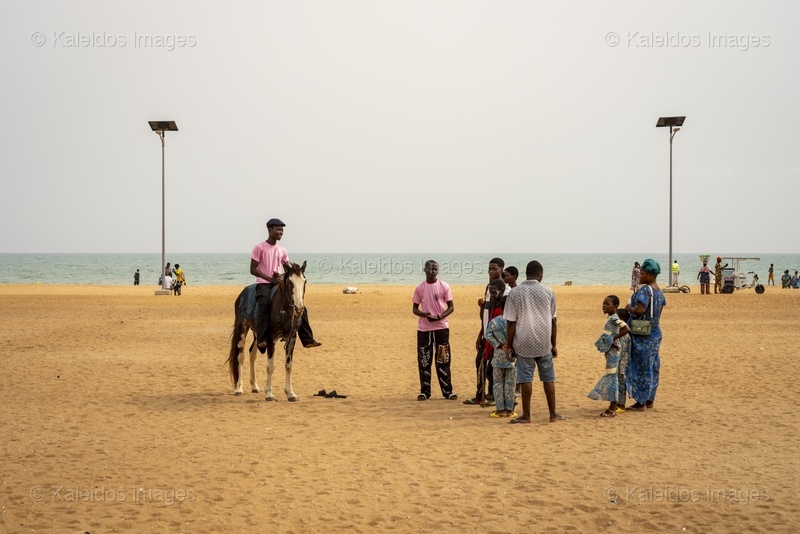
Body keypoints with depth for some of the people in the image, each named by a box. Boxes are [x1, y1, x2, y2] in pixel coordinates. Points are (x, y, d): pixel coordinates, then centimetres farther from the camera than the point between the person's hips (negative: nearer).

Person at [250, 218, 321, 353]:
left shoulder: (282, 250, 13)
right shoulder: (259, 248, -2)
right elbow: (253, 270, -6)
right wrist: (271, 279, -14)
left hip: (279, 283, 6)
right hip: (263, 283, -6)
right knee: (265, 303, -36)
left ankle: (307, 340, -4)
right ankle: (262, 340, -37)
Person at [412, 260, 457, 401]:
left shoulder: (444, 287, 1)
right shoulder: (419, 288, 4)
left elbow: (451, 307, 3)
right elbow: (414, 309, 6)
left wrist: (440, 316, -15)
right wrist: (424, 314, -15)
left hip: (441, 327, -1)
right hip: (423, 329, 1)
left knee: (443, 361, 0)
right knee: (424, 361, 3)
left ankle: (447, 391, 7)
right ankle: (424, 391, 12)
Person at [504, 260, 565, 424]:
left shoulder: (514, 293, -4)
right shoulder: (548, 292, 0)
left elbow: (511, 323, -5)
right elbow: (553, 321, 3)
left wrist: (510, 346, 3)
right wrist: (553, 345, 11)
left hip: (524, 344, -1)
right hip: (544, 343, 1)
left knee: (526, 379, 2)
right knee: (548, 378, 10)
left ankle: (526, 415, 7)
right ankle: (553, 414, 17)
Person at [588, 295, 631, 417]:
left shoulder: (614, 318, -15)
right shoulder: (611, 318, 13)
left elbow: (627, 329, -27)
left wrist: (614, 338, -21)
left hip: (613, 351, -10)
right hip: (610, 351, 10)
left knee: (612, 376, -8)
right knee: (610, 377, 12)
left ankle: (613, 409, -6)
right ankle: (612, 407, 18)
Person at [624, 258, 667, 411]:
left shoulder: (645, 289, -18)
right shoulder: (659, 291, 10)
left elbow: (640, 310, -28)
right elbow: (658, 315, 14)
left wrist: (629, 308, -10)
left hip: (643, 335, -9)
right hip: (655, 333, 9)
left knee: (641, 367, -2)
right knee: (652, 367, 13)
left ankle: (641, 403, 3)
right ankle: (650, 400, 21)